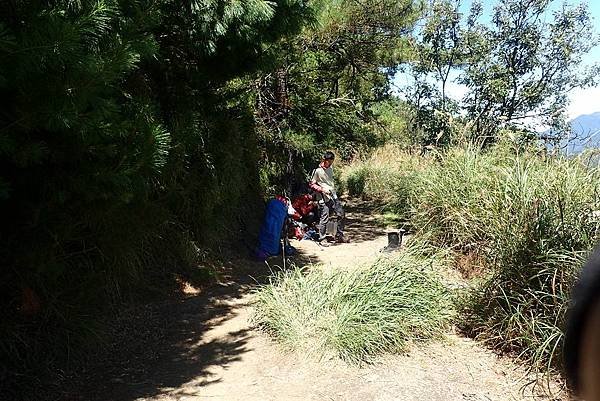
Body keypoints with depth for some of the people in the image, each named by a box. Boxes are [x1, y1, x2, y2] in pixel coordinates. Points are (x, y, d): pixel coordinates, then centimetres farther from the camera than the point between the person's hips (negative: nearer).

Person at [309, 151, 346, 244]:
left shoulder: (330, 169, 11)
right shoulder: (317, 171, -10)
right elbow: (312, 185, -9)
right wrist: (322, 189, -19)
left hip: (333, 197, 7)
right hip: (324, 199, -7)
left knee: (341, 214, 6)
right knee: (324, 219, -4)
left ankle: (339, 236, 19)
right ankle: (322, 239, 10)